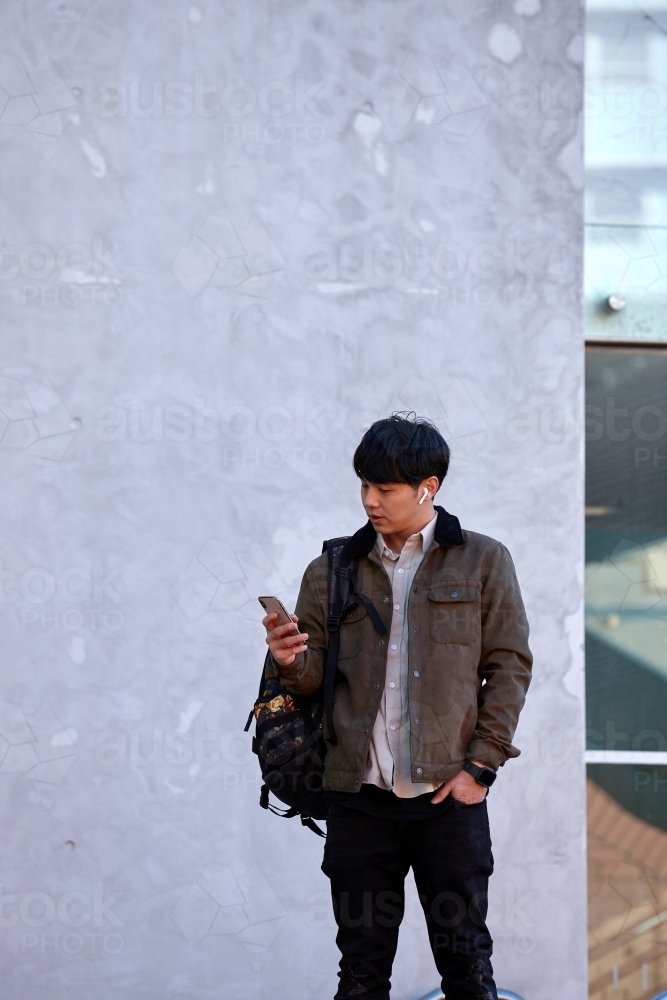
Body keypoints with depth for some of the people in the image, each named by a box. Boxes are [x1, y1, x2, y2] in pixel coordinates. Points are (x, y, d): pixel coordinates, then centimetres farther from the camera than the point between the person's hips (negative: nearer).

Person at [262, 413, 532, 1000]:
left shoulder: (483, 562, 4)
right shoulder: (332, 572, 10)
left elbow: (510, 666, 2)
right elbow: (314, 677, 10)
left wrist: (481, 766, -6)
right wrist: (291, 661, -14)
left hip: (449, 797, -2)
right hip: (359, 798, 2)